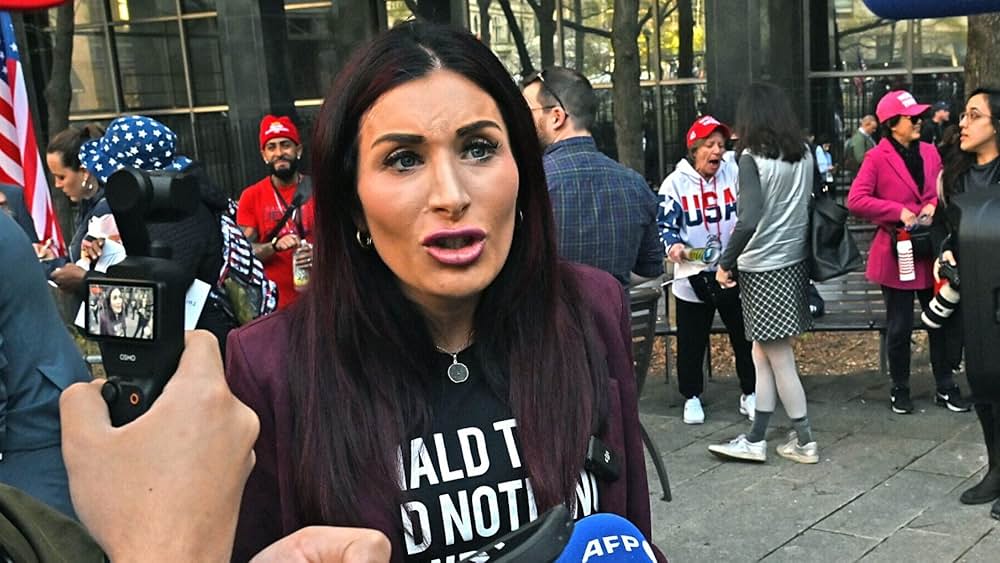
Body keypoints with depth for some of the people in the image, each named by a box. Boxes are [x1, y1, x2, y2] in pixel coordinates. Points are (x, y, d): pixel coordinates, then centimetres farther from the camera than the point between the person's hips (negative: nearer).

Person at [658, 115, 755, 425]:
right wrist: (674, 245, -22)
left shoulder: (734, 173, 1)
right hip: (693, 276, -1)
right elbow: (665, 225, -3)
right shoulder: (675, 182, -4)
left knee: (745, 337, 10)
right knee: (691, 343, 7)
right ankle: (692, 397, 25)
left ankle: (749, 394, 26)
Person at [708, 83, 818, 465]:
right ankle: (755, 439, 20)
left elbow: (748, 220, -23)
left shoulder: (753, 158, -15)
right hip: (794, 262, 7)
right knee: (763, 355, 14)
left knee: (778, 359, 4)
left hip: (763, 269, -7)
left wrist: (725, 262, -14)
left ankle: (804, 441, 14)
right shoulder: (804, 155, 5)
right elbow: (807, 207, 9)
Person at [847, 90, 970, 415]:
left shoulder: (930, 153, 7)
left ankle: (946, 389, 23)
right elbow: (855, 201, -17)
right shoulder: (877, 158, -9)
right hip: (897, 254, -4)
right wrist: (899, 211, -20)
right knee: (899, 327, 7)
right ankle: (900, 390, 22)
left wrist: (934, 205, -6)